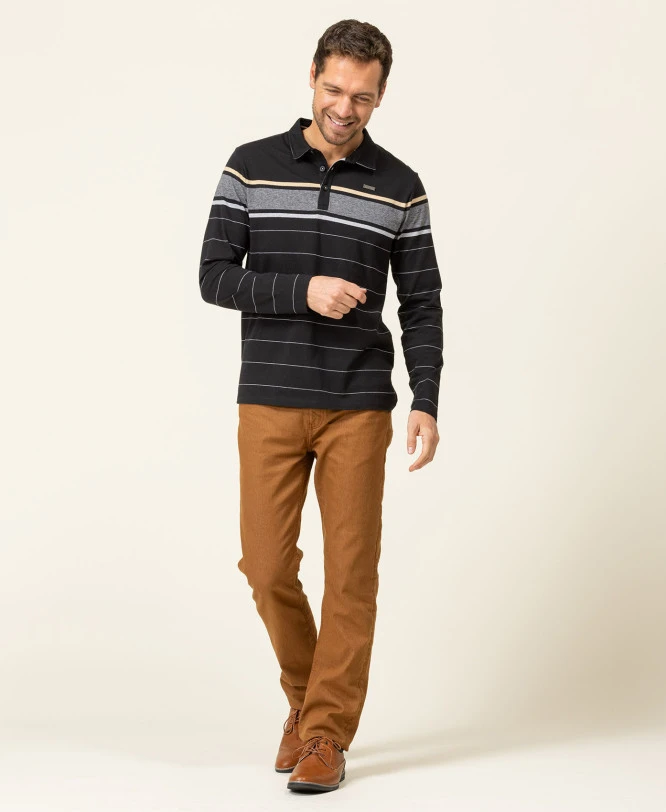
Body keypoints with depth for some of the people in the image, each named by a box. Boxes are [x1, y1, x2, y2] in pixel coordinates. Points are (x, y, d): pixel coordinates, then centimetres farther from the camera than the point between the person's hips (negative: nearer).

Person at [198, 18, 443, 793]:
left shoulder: (400, 188, 3)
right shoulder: (251, 167, 1)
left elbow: (422, 305, 4)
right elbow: (214, 277, -2)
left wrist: (426, 401, -7)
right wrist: (303, 291, -17)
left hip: (359, 408, 0)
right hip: (270, 404, 0)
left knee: (351, 570, -1)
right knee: (268, 566, 0)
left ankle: (327, 733, 9)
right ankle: (307, 694, 26)